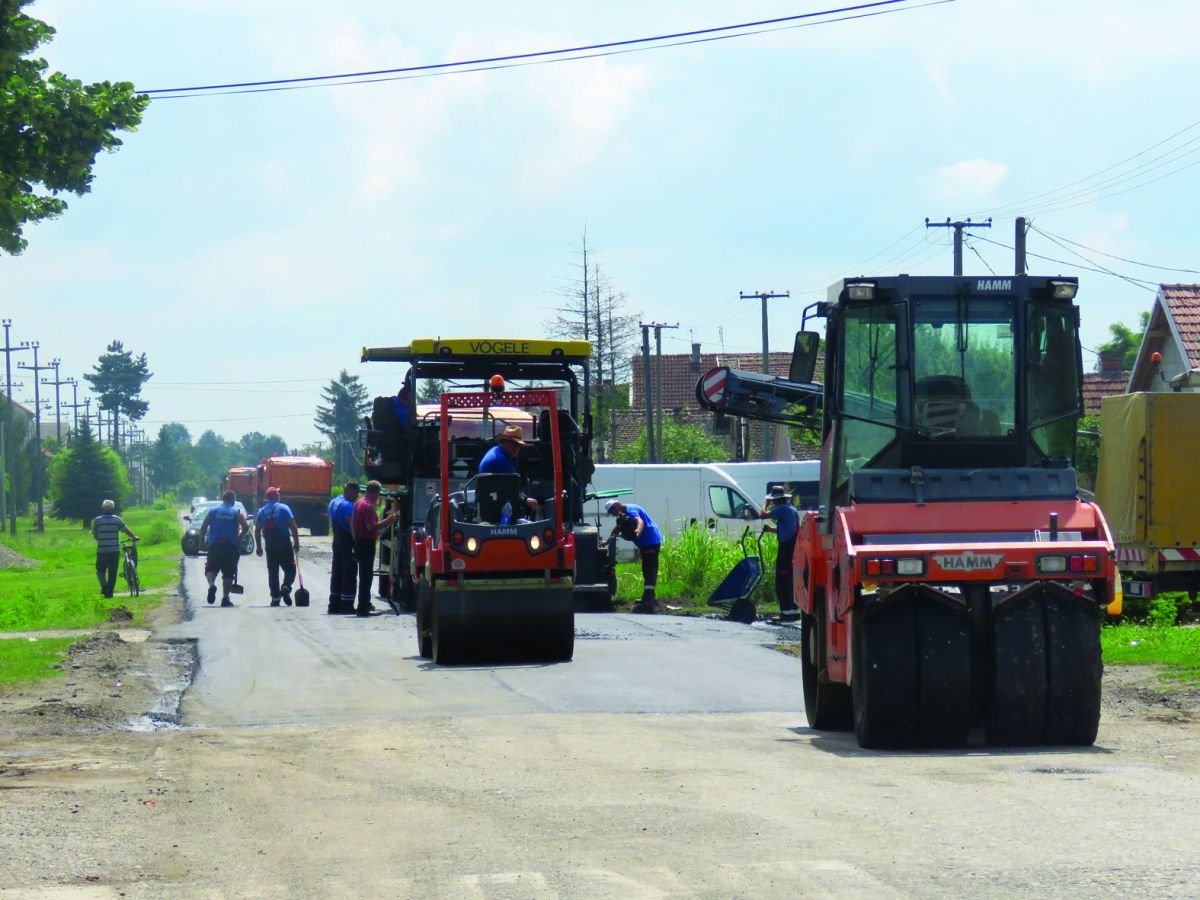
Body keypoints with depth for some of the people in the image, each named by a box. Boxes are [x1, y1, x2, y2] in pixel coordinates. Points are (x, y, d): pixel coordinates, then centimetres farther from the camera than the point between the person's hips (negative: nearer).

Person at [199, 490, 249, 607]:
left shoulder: (213, 511, 9)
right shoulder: (237, 512, 4)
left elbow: (203, 527, 5)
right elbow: (246, 526, -8)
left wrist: (202, 541, 13)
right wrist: (239, 536, 7)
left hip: (214, 545, 1)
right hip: (232, 545, -1)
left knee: (211, 568, 7)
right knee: (228, 572, 5)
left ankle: (211, 584, -24)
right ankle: (225, 597, 1)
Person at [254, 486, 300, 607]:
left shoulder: (261, 511, 7)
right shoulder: (284, 508, -4)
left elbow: (257, 530, 7)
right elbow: (293, 526, -9)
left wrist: (258, 546, 13)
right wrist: (296, 543, -3)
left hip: (270, 546, 4)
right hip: (284, 543, -4)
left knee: (272, 571, 8)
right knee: (290, 569, 3)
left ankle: (275, 597, 6)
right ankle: (285, 587, -21)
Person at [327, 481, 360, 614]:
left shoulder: (333, 502, 13)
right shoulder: (347, 505, -17)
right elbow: (352, 525, -21)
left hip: (337, 542, 9)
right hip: (348, 543, -9)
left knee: (336, 574, 12)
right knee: (349, 575, -4)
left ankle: (334, 605, 15)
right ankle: (346, 606, -5)